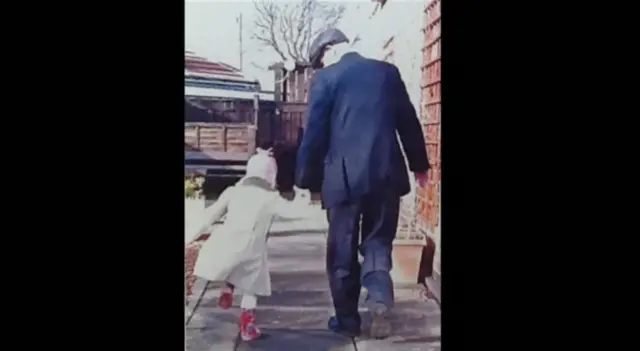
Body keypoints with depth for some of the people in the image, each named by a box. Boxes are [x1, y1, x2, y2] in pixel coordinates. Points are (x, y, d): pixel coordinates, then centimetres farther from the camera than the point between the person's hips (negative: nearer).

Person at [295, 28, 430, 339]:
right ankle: (379, 298, -9)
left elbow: (314, 134, -3)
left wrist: (304, 179, 6)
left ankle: (347, 319, 19)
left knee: (342, 251, 10)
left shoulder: (325, 78, -3)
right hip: (386, 173, 3)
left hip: (345, 176, -3)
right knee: (378, 240, 15)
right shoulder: (387, 71, 8)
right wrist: (420, 165, 23)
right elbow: (409, 122, 12)